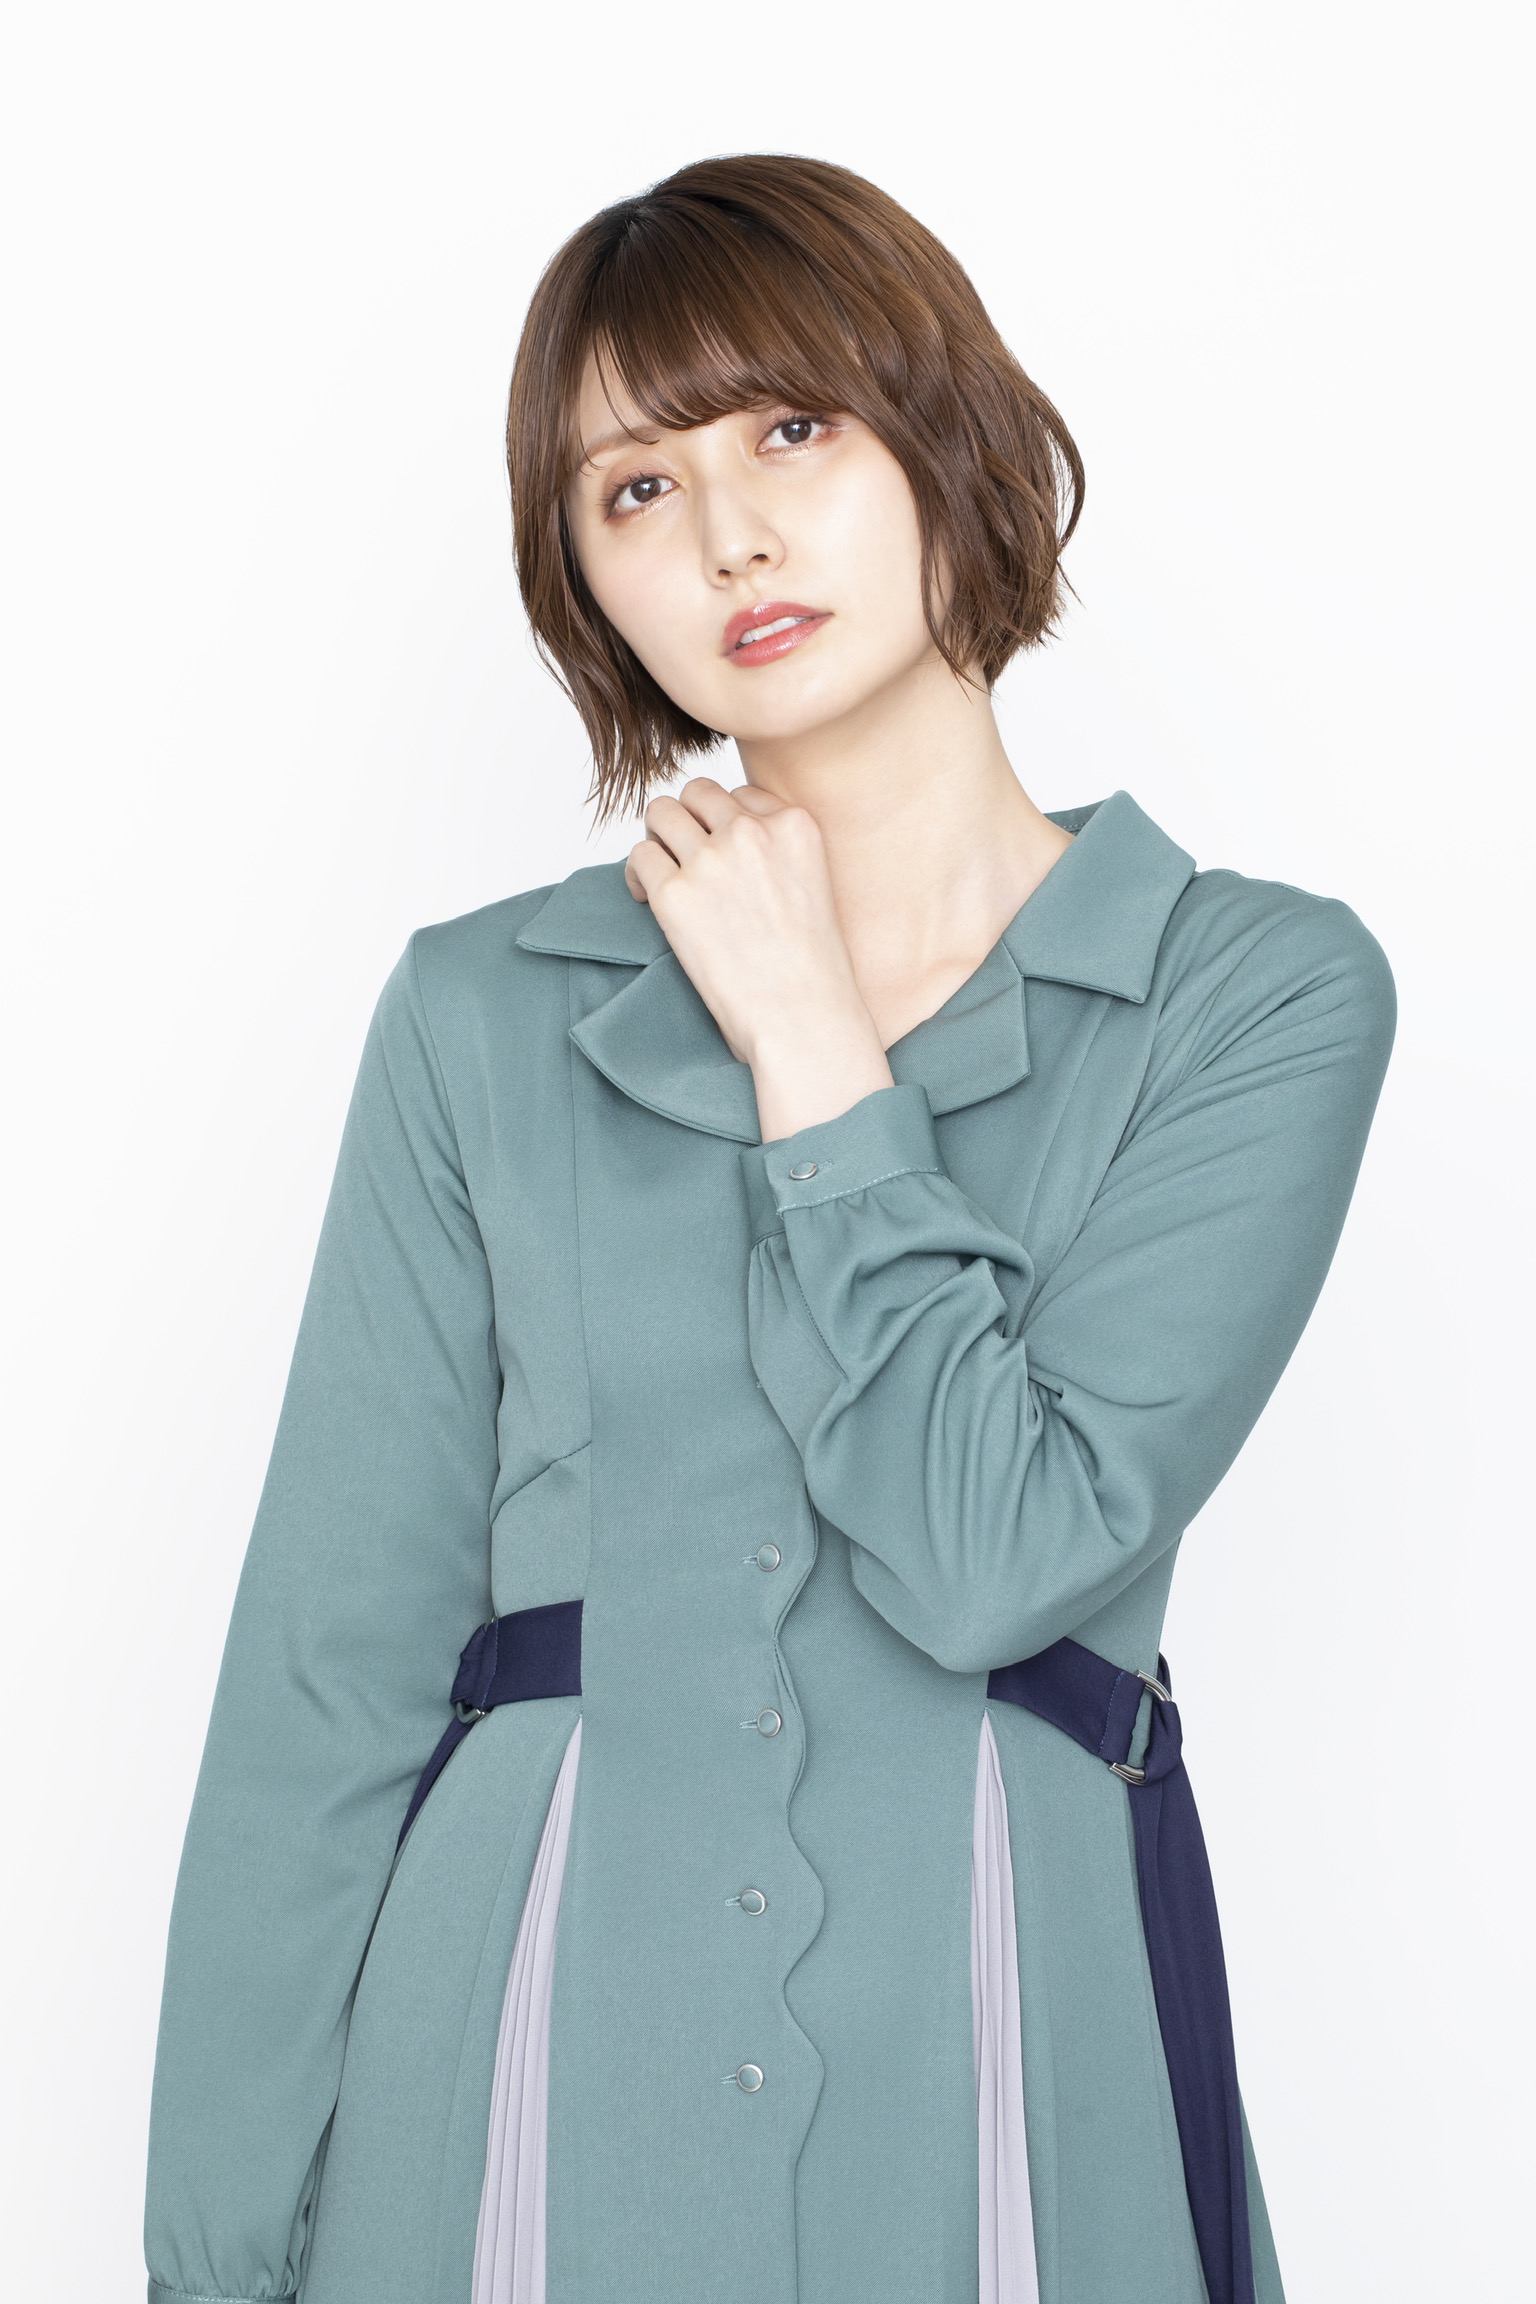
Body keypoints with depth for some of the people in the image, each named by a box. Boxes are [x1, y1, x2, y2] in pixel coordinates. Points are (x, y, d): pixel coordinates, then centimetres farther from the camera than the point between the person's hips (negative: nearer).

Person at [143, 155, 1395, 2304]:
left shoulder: (1262, 993, -3)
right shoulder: (482, 1017, 2)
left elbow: (1008, 1554, -15)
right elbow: (329, 1676, 1)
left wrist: (807, 1056, -7)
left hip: (1001, 2074, -1)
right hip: (526, 2092, 1)